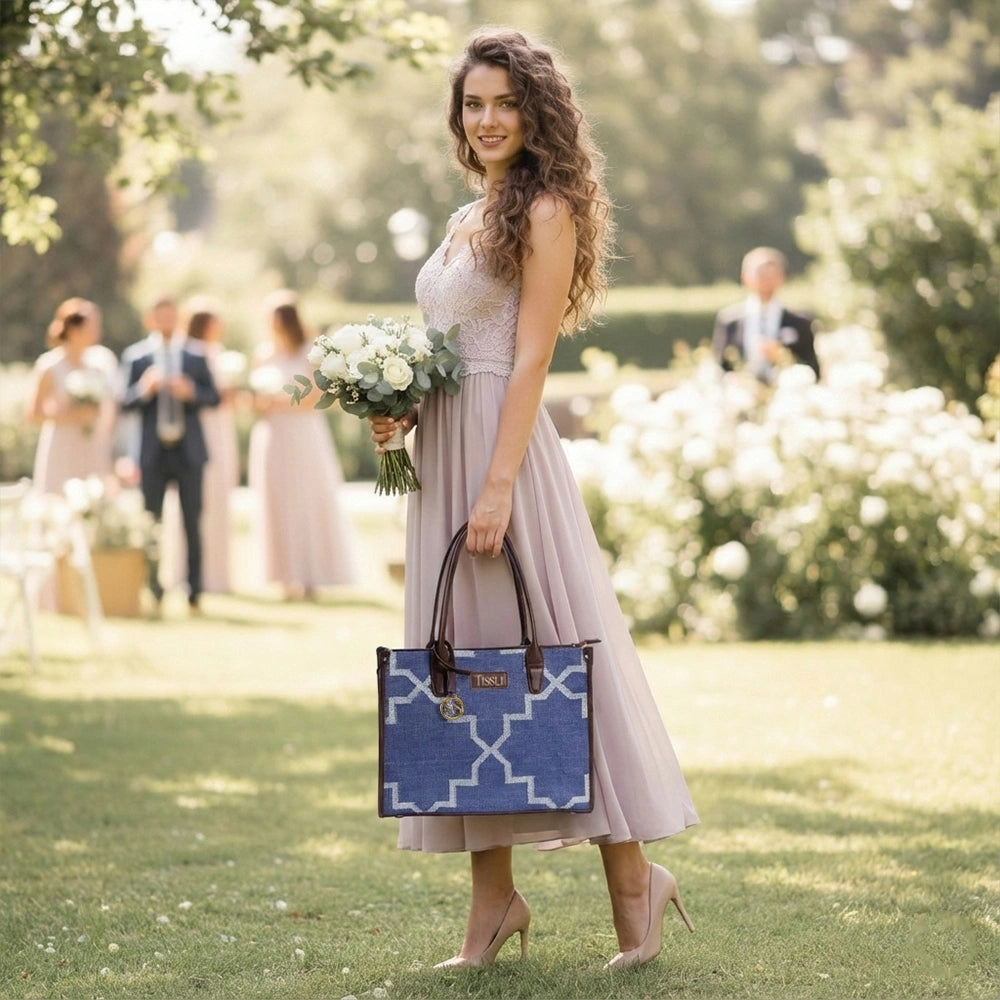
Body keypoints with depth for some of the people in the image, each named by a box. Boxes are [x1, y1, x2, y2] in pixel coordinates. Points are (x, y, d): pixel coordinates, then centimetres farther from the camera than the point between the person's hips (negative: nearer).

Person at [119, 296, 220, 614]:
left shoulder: (196, 356, 6)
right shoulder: (134, 356, 4)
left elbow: (214, 396, 6)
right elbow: (124, 401, 1)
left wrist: (192, 392, -13)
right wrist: (144, 389, -18)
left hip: (188, 449, 0)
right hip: (153, 451, 0)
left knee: (192, 524, 3)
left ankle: (194, 594, 8)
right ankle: (153, 591, 10)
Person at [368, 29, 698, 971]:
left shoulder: (545, 213, -6)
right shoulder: (465, 221, 18)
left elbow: (529, 361, -13)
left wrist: (498, 487, -19)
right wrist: (398, 409, 4)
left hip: (506, 449, -8)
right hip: (440, 453, 8)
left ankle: (632, 876, 5)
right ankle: (491, 899, 11)